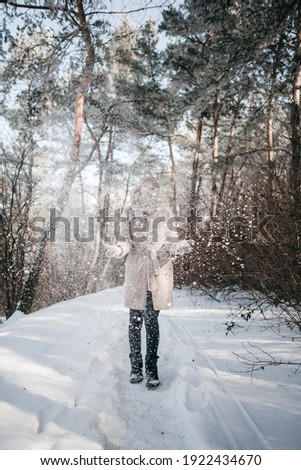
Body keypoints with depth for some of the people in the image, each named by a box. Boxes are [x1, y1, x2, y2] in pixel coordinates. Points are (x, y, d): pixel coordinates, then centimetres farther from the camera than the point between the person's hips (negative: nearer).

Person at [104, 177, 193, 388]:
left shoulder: (166, 213, 3)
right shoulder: (131, 213, 5)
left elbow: (172, 242, 5)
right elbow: (127, 241, 4)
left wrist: (181, 246, -17)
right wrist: (118, 248, -17)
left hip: (159, 273, -1)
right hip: (136, 272, 1)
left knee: (151, 320, -2)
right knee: (135, 319, 5)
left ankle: (151, 367, 11)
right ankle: (136, 365, 19)